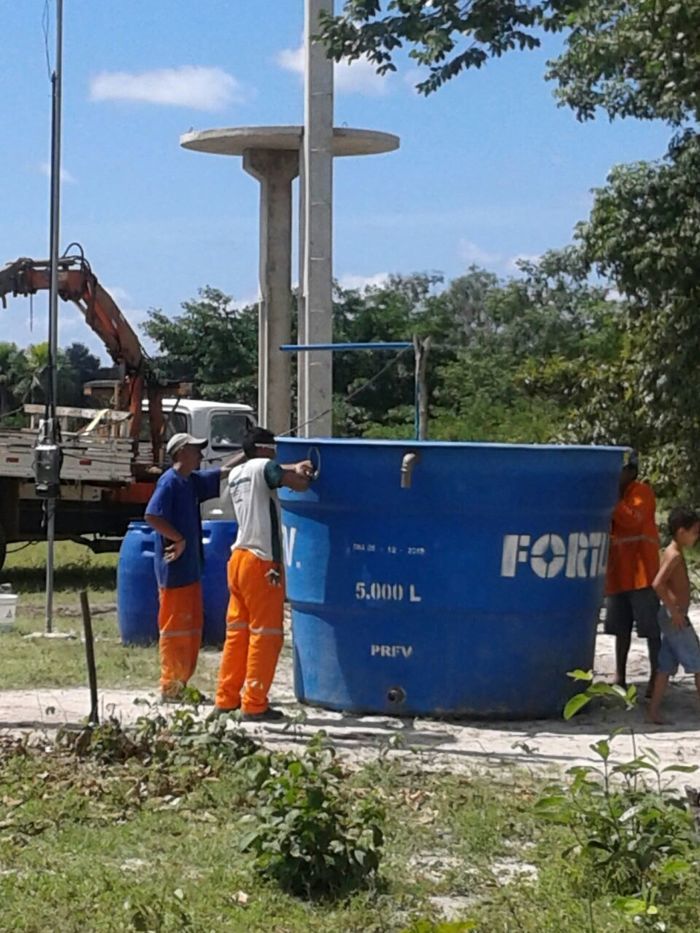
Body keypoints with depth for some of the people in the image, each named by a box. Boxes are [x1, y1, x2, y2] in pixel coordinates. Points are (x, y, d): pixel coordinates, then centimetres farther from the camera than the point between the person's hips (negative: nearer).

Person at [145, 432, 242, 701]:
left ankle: (181, 684, 20)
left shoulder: (193, 481, 13)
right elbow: (152, 516, -23)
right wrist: (179, 539, -18)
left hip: (190, 568, 9)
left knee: (192, 627, 13)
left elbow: (223, 473, 21)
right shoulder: (169, 482, -14)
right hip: (173, 569, -9)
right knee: (175, 628, -4)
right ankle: (170, 687, 1)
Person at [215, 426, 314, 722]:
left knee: (237, 630, 13)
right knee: (266, 634, -3)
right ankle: (254, 704, -2)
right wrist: (304, 474, 7)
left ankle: (226, 698, 17)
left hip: (238, 559, 8)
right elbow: (299, 485, -13)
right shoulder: (263, 467, -8)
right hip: (262, 563, -8)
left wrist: (296, 468, 20)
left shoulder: (236, 474, 16)